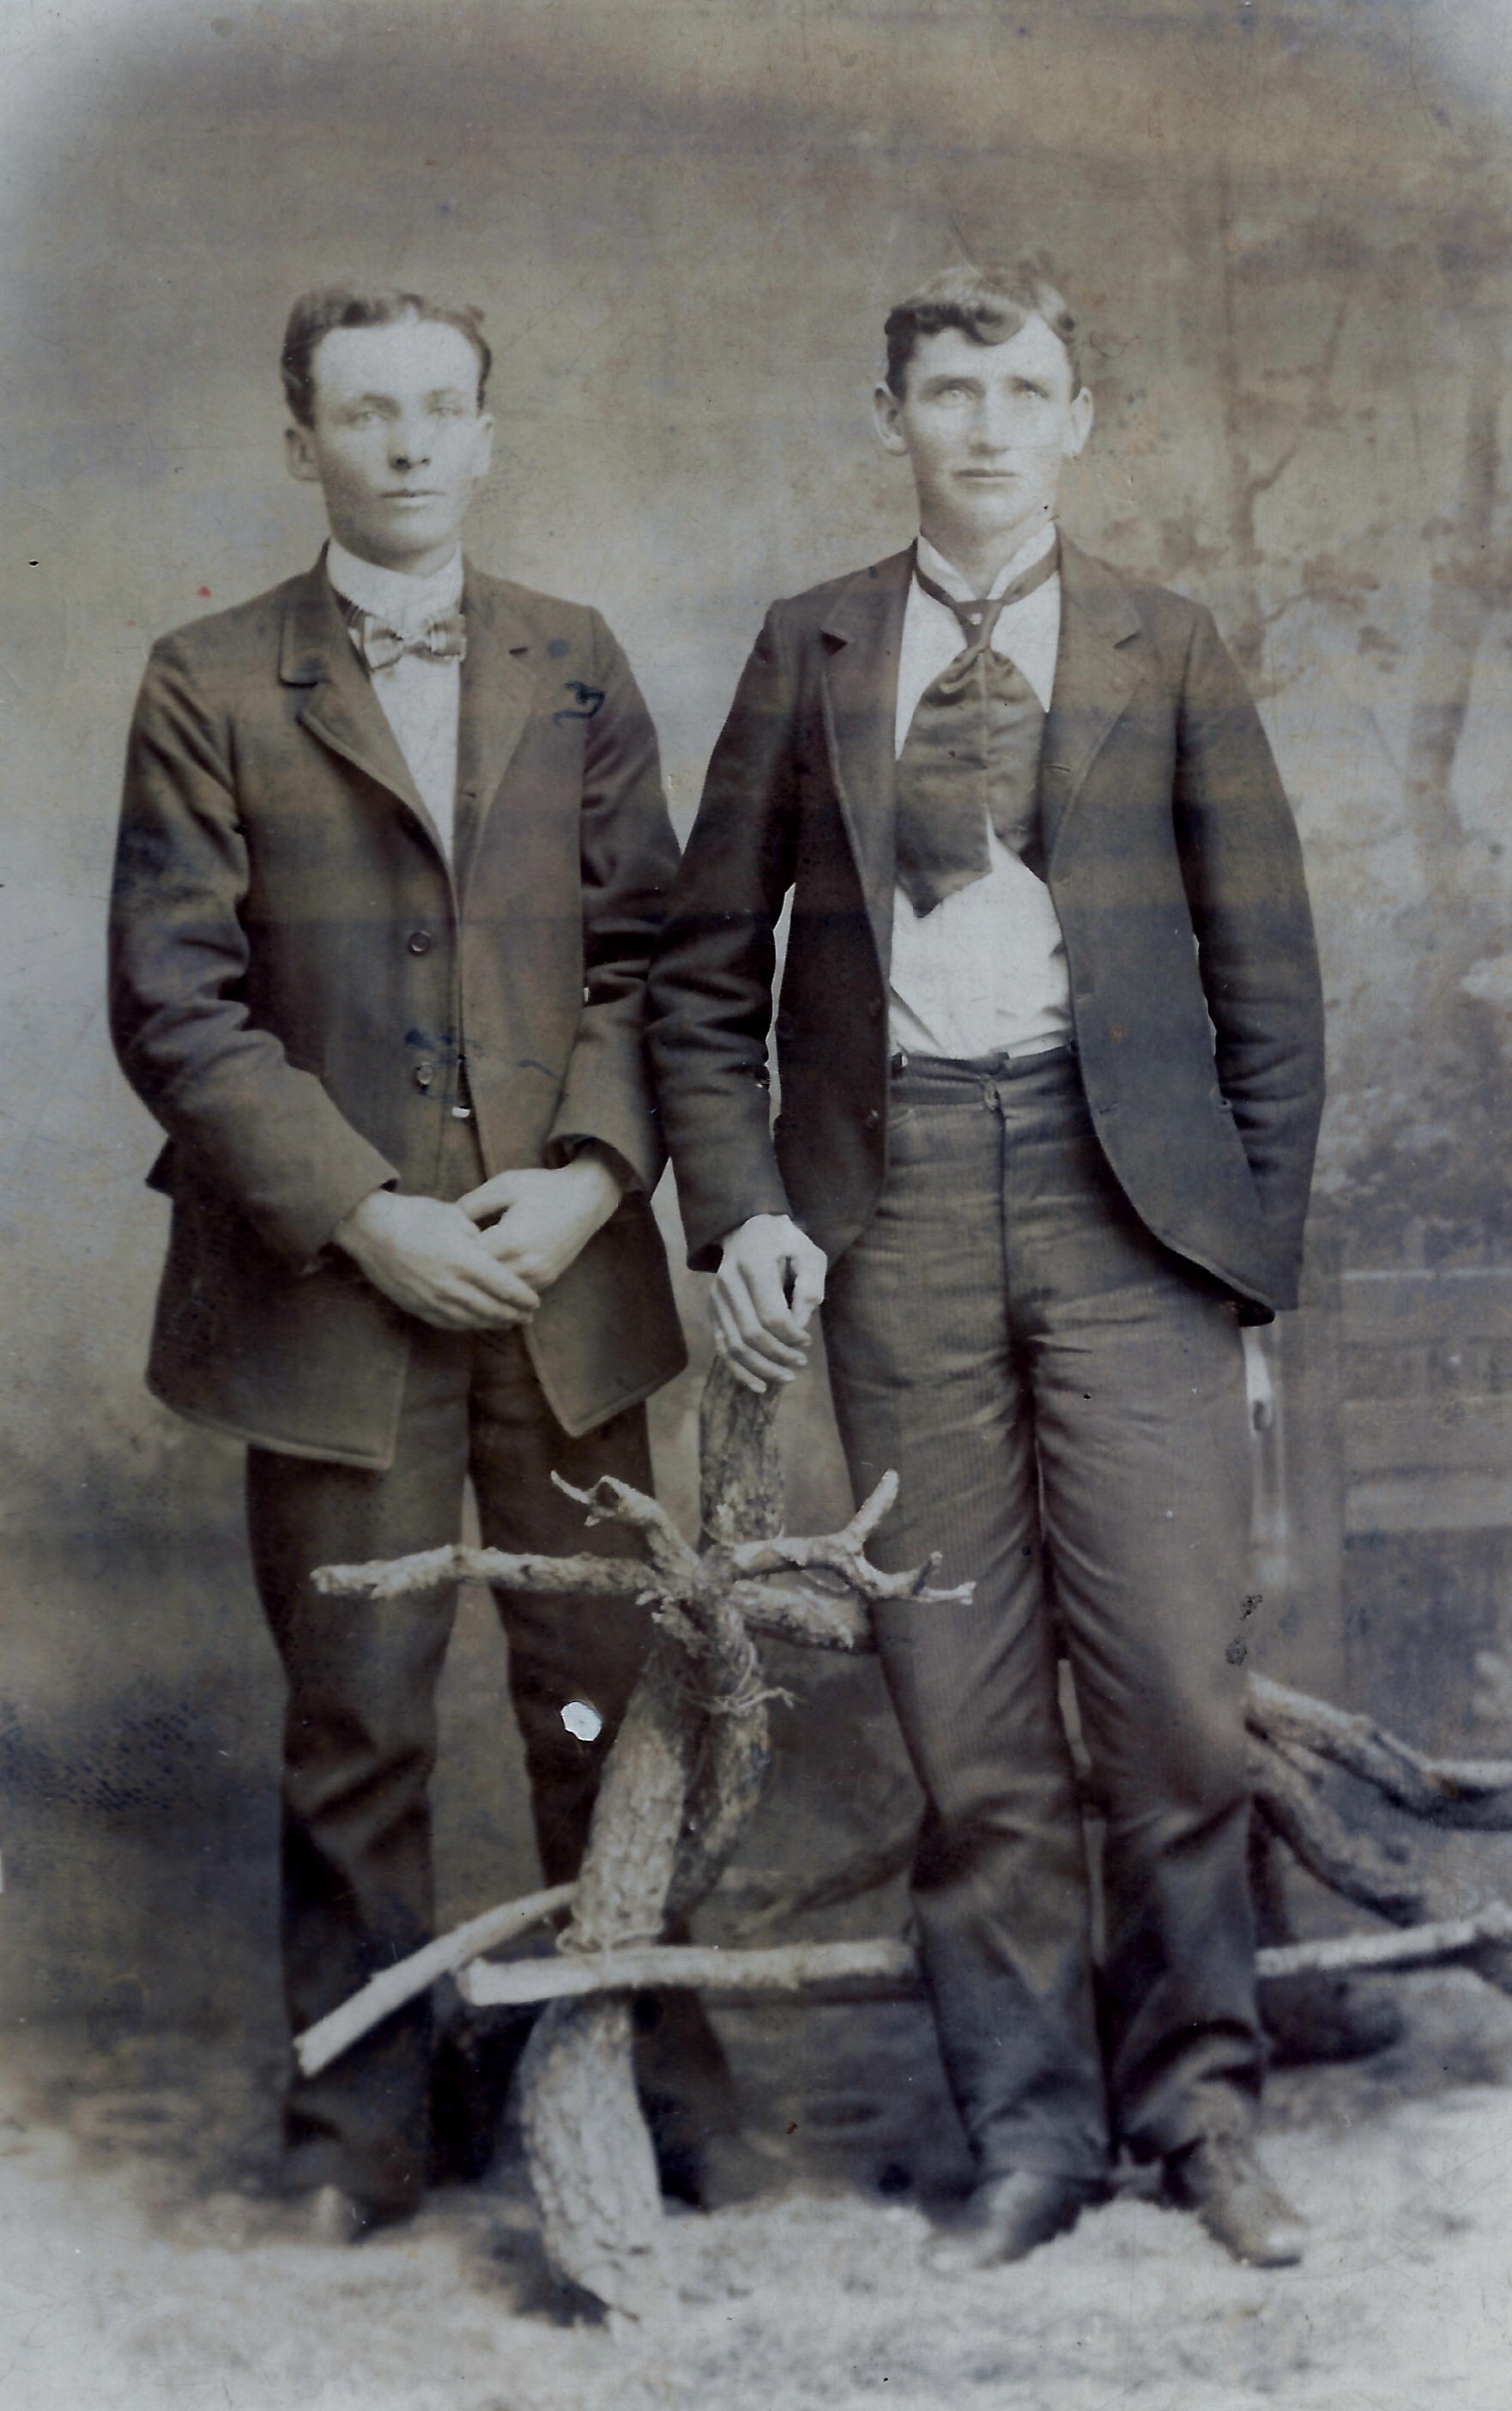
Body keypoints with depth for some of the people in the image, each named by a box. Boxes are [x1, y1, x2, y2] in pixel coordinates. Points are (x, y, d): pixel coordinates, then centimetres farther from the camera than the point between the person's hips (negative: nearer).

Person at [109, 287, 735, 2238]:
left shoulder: (576, 667, 11)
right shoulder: (209, 689, 1)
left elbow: (645, 950, 7)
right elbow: (175, 1003, -5)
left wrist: (592, 1174, -9)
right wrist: (366, 1216, -12)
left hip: (565, 1270, 2)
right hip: (332, 1280, -2)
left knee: (606, 1689, 9)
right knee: (357, 1718, 6)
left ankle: (642, 2073, 25)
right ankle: (369, 2113, 22)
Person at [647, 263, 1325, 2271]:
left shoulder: (1168, 654, 8)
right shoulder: (811, 652, 11)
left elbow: (1266, 978, 9)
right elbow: (707, 968, 11)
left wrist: (1253, 1242, 1)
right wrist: (741, 1208, -1)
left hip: (1122, 1199, -1)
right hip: (896, 1202, 1)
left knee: (1176, 1691, -3)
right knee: (964, 1714, 4)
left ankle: (1195, 2107, 18)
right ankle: (1031, 2131, 18)